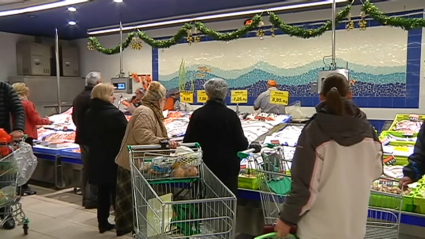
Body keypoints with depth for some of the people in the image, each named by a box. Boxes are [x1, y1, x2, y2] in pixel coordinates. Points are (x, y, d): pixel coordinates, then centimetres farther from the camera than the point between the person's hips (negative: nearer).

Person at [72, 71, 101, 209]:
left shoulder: (78, 97, 12)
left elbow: (74, 117, 17)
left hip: (82, 137, 9)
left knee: (86, 167, 16)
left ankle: (86, 197, 23)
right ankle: (91, 199, 3)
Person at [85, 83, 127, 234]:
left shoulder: (89, 114, 6)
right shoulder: (115, 114, -19)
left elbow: (88, 136, 14)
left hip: (97, 158, 7)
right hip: (114, 159, -7)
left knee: (102, 191, 14)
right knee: (117, 192, 2)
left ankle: (103, 223, 22)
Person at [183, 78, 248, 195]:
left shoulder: (198, 114, -6)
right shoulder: (230, 115, -12)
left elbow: (187, 141, -1)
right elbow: (242, 144, -11)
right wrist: (245, 142, 11)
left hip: (204, 166, 3)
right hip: (227, 167, -2)